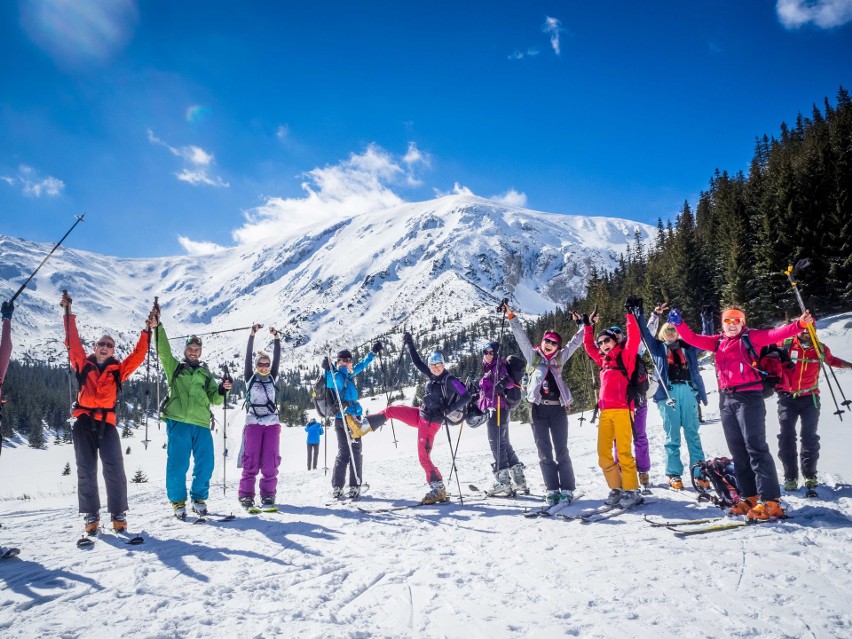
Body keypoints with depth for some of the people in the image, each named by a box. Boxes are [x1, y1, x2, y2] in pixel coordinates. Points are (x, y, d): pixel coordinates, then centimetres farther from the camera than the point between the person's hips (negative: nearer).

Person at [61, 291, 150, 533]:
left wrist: (147, 332, 0)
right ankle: (91, 516, 10)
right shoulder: (83, 365, 11)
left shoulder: (118, 370, 11)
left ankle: (118, 514, 2)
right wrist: (68, 314, 6)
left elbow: (138, 356, 5)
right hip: (84, 422, 1)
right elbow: (73, 343, 8)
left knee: (114, 469, -7)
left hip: (106, 422, 0)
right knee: (86, 470, 2)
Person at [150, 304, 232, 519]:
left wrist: (222, 390, -7)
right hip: (178, 422, -2)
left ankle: (199, 499, 18)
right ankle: (178, 501, 13)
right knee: (177, 463, -4)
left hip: (201, 423, 2)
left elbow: (214, 399, 14)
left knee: (205, 463, 0)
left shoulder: (206, 374, 21)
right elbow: (163, 350, 0)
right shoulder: (175, 367, 16)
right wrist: (157, 326, -11)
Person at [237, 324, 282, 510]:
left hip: (272, 423, 2)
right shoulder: (250, 377, 9)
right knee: (251, 461, -5)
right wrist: (252, 334, -7)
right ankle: (246, 495, 2)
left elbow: (277, 358, 5)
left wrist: (276, 338, -4)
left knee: (270, 462, -2)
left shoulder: (272, 378, 15)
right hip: (253, 423, -2)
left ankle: (268, 495, 6)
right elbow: (248, 356, 0)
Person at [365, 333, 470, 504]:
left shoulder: (451, 381, -18)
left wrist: (448, 409, -24)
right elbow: (417, 362, 13)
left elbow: (466, 397, -23)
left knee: (424, 457, -6)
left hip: (431, 422, -8)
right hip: (420, 415, 8)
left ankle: (439, 490, 4)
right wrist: (409, 345, 11)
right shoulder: (433, 376, 4)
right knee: (390, 410, 10)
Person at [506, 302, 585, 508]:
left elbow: (575, 343, 15)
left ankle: (567, 490, 4)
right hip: (538, 409, 0)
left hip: (558, 408, 0)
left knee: (561, 451, -1)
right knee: (544, 453, 3)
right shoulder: (533, 356, 9)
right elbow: (521, 337, 4)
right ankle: (552, 490, 8)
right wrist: (511, 318, -1)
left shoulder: (560, 358, 13)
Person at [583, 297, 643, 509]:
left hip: (622, 409, -6)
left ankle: (631, 491, 0)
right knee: (603, 453, 3)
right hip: (605, 411, 7)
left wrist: (630, 314, -9)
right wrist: (587, 327, 35)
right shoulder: (603, 360, 21)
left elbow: (634, 337, -9)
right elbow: (589, 346, 34)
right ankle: (616, 489, 13)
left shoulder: (625, 355, 5)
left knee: (623, 451, -9)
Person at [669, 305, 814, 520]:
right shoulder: (718, 342, 17)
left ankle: (770, 502, -9)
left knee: (756, 448, -11)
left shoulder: (750, 337, 3)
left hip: (748, 396, -6)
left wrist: (800, 324, -26)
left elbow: (775, 334, -10)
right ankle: (750, 497, 13)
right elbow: (692, 339, 16)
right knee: (738, 452, 7)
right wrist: (679, 324, 0)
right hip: (726, 399, 6)